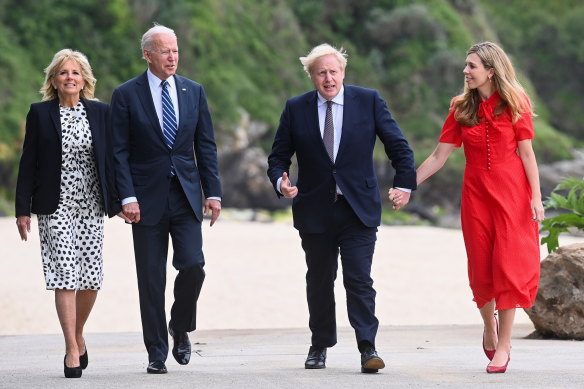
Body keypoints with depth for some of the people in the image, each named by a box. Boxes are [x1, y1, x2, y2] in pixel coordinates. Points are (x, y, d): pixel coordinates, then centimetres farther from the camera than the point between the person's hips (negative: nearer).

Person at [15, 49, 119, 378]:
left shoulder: (100, 112, 6)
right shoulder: (40, 113, 1)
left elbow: (111, 157, 9)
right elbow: (28, 162, 1)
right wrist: (23, 209, -3)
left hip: (91, 205, 2)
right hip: (56, 205, -2)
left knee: (91, 277, 1)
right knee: (65, 275, -7)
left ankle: (78, 335, 26)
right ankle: (73, 350, -4)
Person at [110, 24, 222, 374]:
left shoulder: (194, 92, 8)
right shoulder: (126, 95, -1)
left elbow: (206, 145, 9)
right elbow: (120, 151, -3)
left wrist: (213, 192, 3)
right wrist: (127, 196, -12)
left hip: (186, 196, 2)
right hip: (147, 198, -2)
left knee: (193, 266, -11)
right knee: (151, 279, 1)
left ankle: (180, 327, 16)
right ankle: (157, 352, 9)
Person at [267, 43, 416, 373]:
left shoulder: (369, 101, 1)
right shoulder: (296, 109, 4)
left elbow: (399, 146, 4)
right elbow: (279, 157, 7)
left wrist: (405, 183, -6)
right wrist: (281, 181, -13)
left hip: (358, 209, -2)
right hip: (315, 210, 2)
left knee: (359, 280, -9)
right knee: (319, 281, 11)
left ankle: (368, 348, -6)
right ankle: (320, 346, 24)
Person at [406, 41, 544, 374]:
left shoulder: (515, 104, -2)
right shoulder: (462, 109, 6)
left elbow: (526, 153, -3)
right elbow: (439, 156, 6)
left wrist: (536, 196, -10)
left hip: (511, 191, -3)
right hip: (476, 193, 3)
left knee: (508, 264, -5)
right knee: (481, 267, 4)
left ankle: (503, 345, 0)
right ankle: (489, 325, 29)